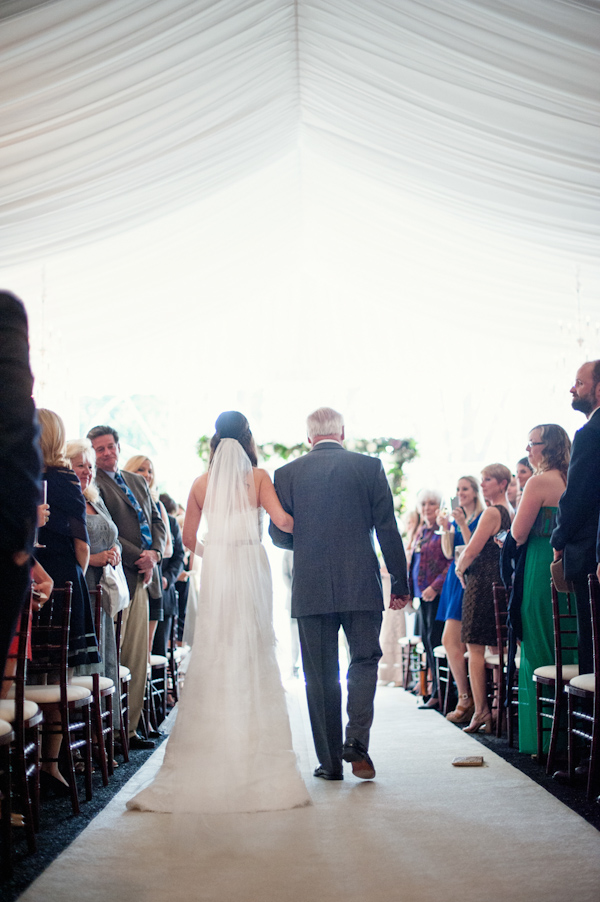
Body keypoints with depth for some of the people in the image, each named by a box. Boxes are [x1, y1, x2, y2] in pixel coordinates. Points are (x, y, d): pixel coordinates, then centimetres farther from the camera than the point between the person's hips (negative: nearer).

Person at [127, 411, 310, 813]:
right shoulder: (258, 476, -1)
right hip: (251, 566, -2)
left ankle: (210, 747, 5)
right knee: (254, 652, 2)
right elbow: (282, 519, -11)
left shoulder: (202, 484, 6)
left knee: (213, 653, 5)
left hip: (215, 569, 2)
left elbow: (189, 538, 10)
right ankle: (255, 746, 1)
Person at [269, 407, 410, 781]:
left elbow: (279, 535, 4)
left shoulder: (287, 474, 3)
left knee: (320, 675, 7)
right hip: (362, 585, -1)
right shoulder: (369, 467, 1)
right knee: (365, 660, 11)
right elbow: (388, 529, -1)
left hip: (311, 589, 1)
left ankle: (330, 760, 9)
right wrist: (401, 583, 5)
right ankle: (356, 740, -6)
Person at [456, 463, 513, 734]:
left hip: (482, 583, -8)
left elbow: (471, 551, -16)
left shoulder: (491, 513, -13)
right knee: (498, 648, 9)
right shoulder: (510, 512, 13)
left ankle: (481, 711, -6)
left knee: (475, 649, -4)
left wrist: (460, 570, 2)